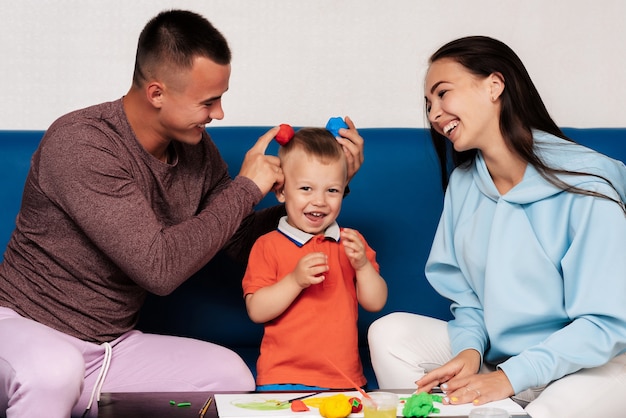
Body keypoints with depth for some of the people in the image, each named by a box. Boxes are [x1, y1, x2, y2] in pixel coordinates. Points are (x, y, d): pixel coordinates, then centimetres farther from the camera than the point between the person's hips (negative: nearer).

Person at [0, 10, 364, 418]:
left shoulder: (196, 148, 0)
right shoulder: (80, 144, -22)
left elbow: (243, 240, 12)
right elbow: (159, 268, -27)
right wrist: (246, 188, -17)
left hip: (113, 347, 8)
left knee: (229, 373, -13)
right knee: (51, 370, -40)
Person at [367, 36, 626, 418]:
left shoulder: (586, 186, -17)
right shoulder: (463, 184, 3)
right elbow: (466, 296, 8)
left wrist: (509, 377, -24)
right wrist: (469, 348, -14)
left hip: (594, 363, -6)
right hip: (495, 354, 6)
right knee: (389, 333, -13)